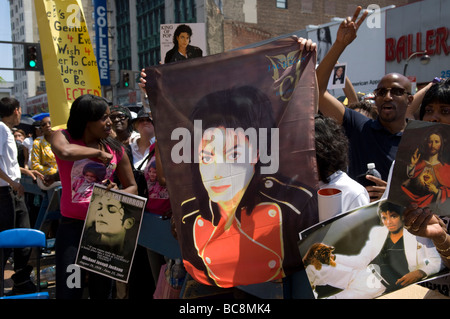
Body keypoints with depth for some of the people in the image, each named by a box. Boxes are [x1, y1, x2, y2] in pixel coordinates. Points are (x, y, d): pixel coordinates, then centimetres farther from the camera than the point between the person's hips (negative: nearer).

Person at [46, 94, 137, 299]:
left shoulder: (115, 149, 5)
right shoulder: (63, 137, -2)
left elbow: (132, 187, 12)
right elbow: (65, 151, -29)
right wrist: (98, 153, -13)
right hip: (72, 226, -3)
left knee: (102, 291, 13)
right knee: (68, 292, -4)